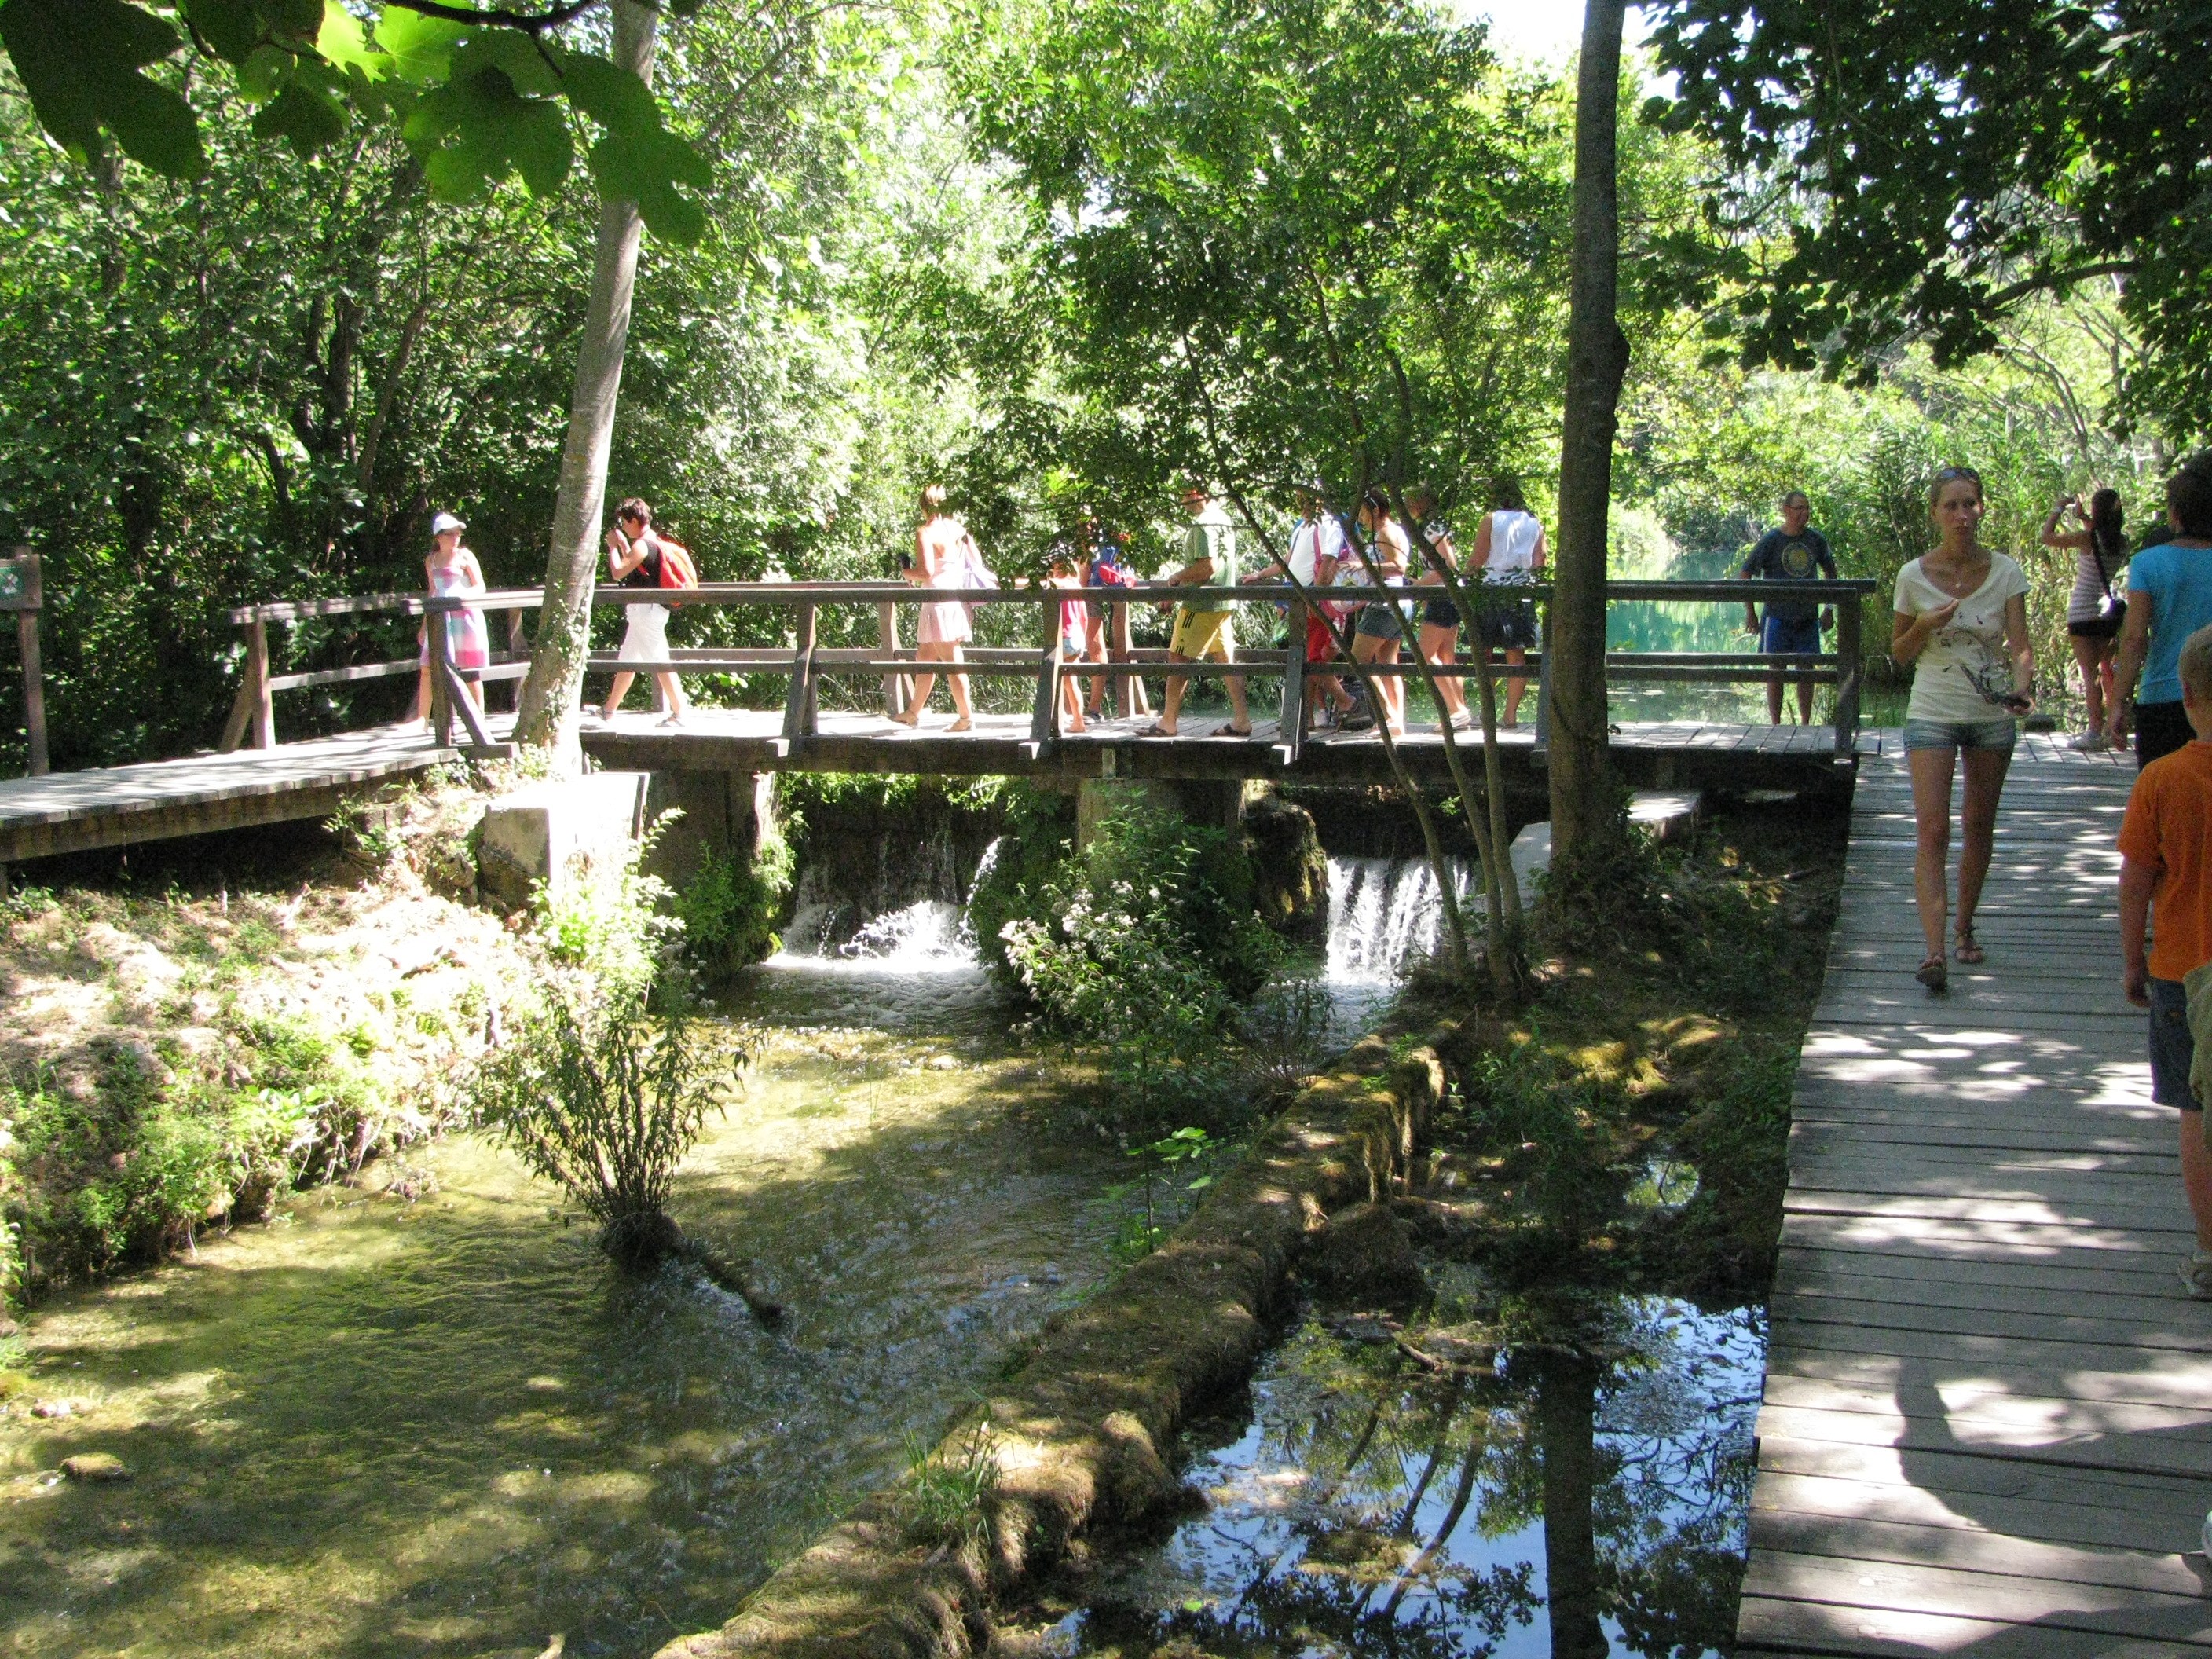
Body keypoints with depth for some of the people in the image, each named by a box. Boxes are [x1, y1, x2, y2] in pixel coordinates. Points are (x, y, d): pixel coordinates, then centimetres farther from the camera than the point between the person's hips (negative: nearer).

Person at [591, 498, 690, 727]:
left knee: (660, 662, -9)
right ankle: (609, 710, 26)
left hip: (646, 611, -11)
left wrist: (613, 547, -5)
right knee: (627, 661, 17)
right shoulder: (656, 542, 14)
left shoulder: (642, 545, -17)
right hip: (646, 611, 11)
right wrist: (623, 544, 17)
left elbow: (618, 572, -17)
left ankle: (678, 714, -8)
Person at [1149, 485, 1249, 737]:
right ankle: (1241, 720, 8)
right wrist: (1185, 579, 17)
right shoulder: (1224, 519, 15)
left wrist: (1178, 577, -9)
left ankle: (1167, 722, 2)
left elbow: (1207, 567, -23)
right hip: (1224, 602, 9)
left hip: (1201, 605, -9)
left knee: (1179, 660, -2)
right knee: (1226, 660, 9)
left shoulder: (1202, 524, -16)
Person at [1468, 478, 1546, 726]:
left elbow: (1477, 559, -7)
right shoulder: (1535, 524, 8)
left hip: (1492, 590, -3)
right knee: (1517, 655, 5)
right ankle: (1511, 713, 3)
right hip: (1522, 594, 4)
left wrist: (1467, 567, 11)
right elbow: (1540, 564, 7)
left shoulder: (1490, 520, -4)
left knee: (1484, 653, 2)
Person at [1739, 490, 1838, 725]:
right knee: (1776, 672, 0)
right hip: (1778, 617, -3)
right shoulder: (1771, 540, -6)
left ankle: (1805, 724, 13)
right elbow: (1745, 575, -3)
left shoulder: (1816, 540, 4)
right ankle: (1775, 724, 8)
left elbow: (1830, 573, 18)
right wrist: (1750, 613, -6)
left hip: (1808, 618, 3)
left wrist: (1829, 610, 14)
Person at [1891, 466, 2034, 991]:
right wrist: (1925, 626, -15)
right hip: (1932, 712, -2)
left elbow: (2019, 643, -10)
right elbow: (1899, 655, 5)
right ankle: (1934, 951, -19)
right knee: (1933, 830, -13)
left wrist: (2021, 688, -29)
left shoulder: (2005, 571, -3)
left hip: (1993, 714, 2)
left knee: (1978, 828, 11)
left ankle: (1964, 929, 29)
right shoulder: (1914, 576, -4)